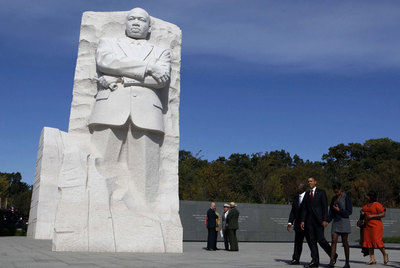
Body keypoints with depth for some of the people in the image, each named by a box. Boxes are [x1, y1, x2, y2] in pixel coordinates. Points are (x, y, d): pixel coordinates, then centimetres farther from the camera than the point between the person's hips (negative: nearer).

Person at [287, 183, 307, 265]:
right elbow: (293, 211, 10)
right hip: (298, 224, 5)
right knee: (297, 242, 5)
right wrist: (290, 222, 0)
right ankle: (295, 259, 9)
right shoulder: (295, 198, 11)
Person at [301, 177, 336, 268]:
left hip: (318, 219, -5)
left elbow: (325, 206, -5)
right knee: (311, 241, 3)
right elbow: (304, 208, 12)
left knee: (320, 239, -8)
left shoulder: (321, 192, 1)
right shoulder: (307, 194, 15)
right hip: (309, 220, 5)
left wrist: (325, 220, -13)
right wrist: (302, 220, 3)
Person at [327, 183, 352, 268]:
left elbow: (349, 211, -7)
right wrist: (327, 221, 4)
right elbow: (331, 212, 15)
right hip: (335, 222, 5)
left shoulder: (346, 197, -5)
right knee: (334, 241, -6)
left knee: (345, 242, 2)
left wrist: (339, 210, -17)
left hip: (344, 221, -4)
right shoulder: (334, 198, 12)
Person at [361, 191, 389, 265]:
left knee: (376, 241, -11)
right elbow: (362, 210, 28)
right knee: (368, 241, 1)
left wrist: (372, 216, -21)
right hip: (367, 226, 7)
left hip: (376, 225, -7)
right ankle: (372, 259, 6)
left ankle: (385, 254, 15)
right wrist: (362, 212, 4)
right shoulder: (366, 205, 12)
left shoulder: (377, 205, -10)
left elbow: (383, 214, -14)